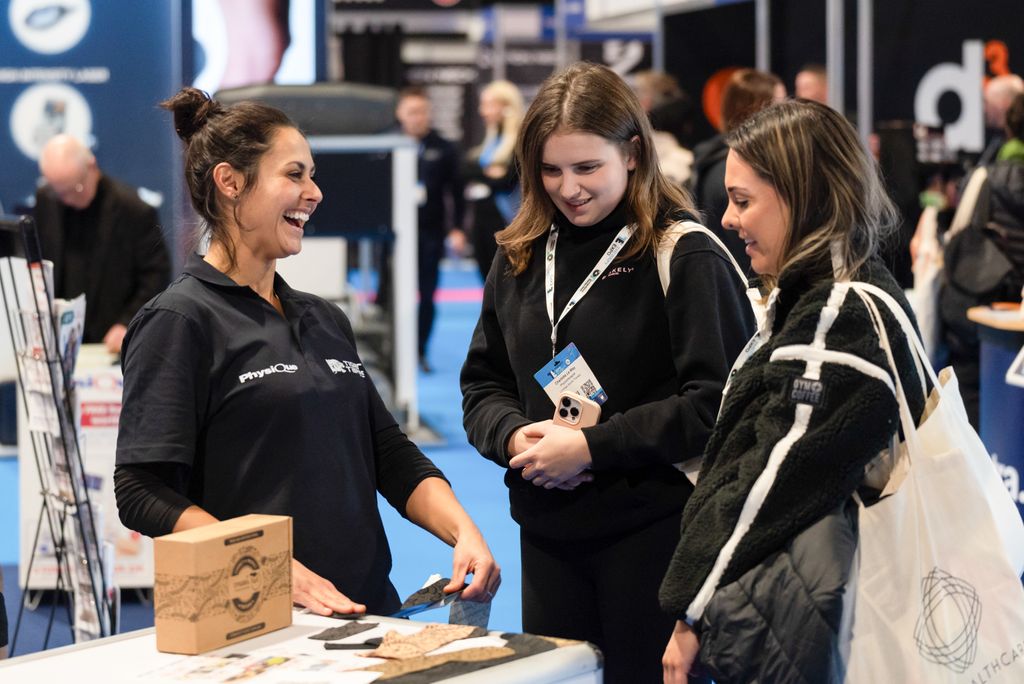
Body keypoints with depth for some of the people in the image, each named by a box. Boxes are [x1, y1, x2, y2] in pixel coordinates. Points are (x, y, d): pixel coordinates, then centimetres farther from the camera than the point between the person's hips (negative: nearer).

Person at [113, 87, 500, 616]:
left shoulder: (326, 320, 20)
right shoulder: (179, 321, -3)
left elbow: (393, 457, 19)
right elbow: (143, 493, -11)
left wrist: (462, 531, 0)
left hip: (366, 608, 6)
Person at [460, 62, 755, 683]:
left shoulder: (686, 256, -10)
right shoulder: (519, 259, 9)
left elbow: (716, 400, -16)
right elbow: (483, 383, 14)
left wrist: (592, 446, -18)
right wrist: (512, 435, -8)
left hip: (656, 532, -6)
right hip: (550, 532, 6)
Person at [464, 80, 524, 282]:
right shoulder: (489, 140, 16)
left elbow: (505, 180, -18)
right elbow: (467, 169, 9)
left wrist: (479, 174, -5)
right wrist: (486, 172, -9)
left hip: (504, 220, -8)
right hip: (481, 220, 8)